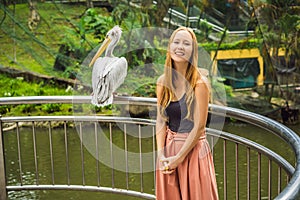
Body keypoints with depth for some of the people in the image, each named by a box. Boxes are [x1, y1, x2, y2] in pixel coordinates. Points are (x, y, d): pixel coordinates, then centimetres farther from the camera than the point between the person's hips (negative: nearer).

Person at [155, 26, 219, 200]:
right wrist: (161, 154, -9)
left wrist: (179, 157, -14)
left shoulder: (199, 83, -13)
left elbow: (199, 126, -14)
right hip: (168, 148, 5)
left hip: (193, 149, -4)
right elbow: (161, 120, 1)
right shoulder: (162, 82, 1)